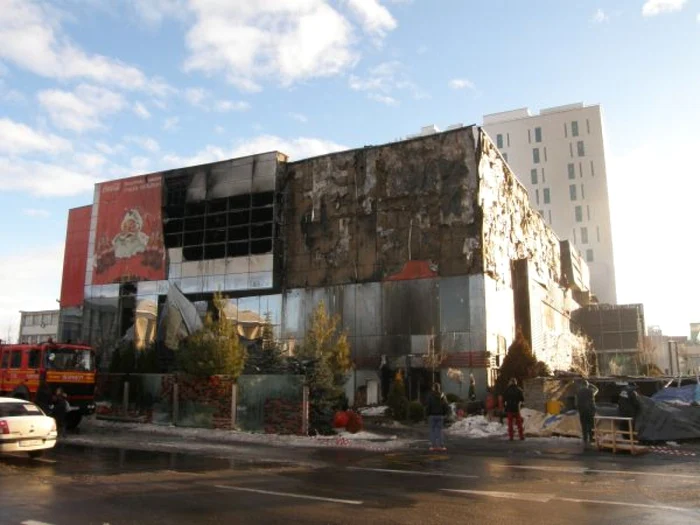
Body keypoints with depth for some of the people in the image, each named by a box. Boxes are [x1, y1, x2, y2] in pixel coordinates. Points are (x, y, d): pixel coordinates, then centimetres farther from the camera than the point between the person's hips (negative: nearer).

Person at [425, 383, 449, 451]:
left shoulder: (430, 396, -10)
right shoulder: (442, 396, 1)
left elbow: (428, 407, -11)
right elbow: (446, 406, 3)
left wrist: (427, 414, 0)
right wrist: (443, 414, 13)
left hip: (432, 415, -3)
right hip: (440, 415, 3)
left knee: (432, 430, 3)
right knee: (439, 430, 8)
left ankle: (433, 445, 2)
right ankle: (441, 445, 6)